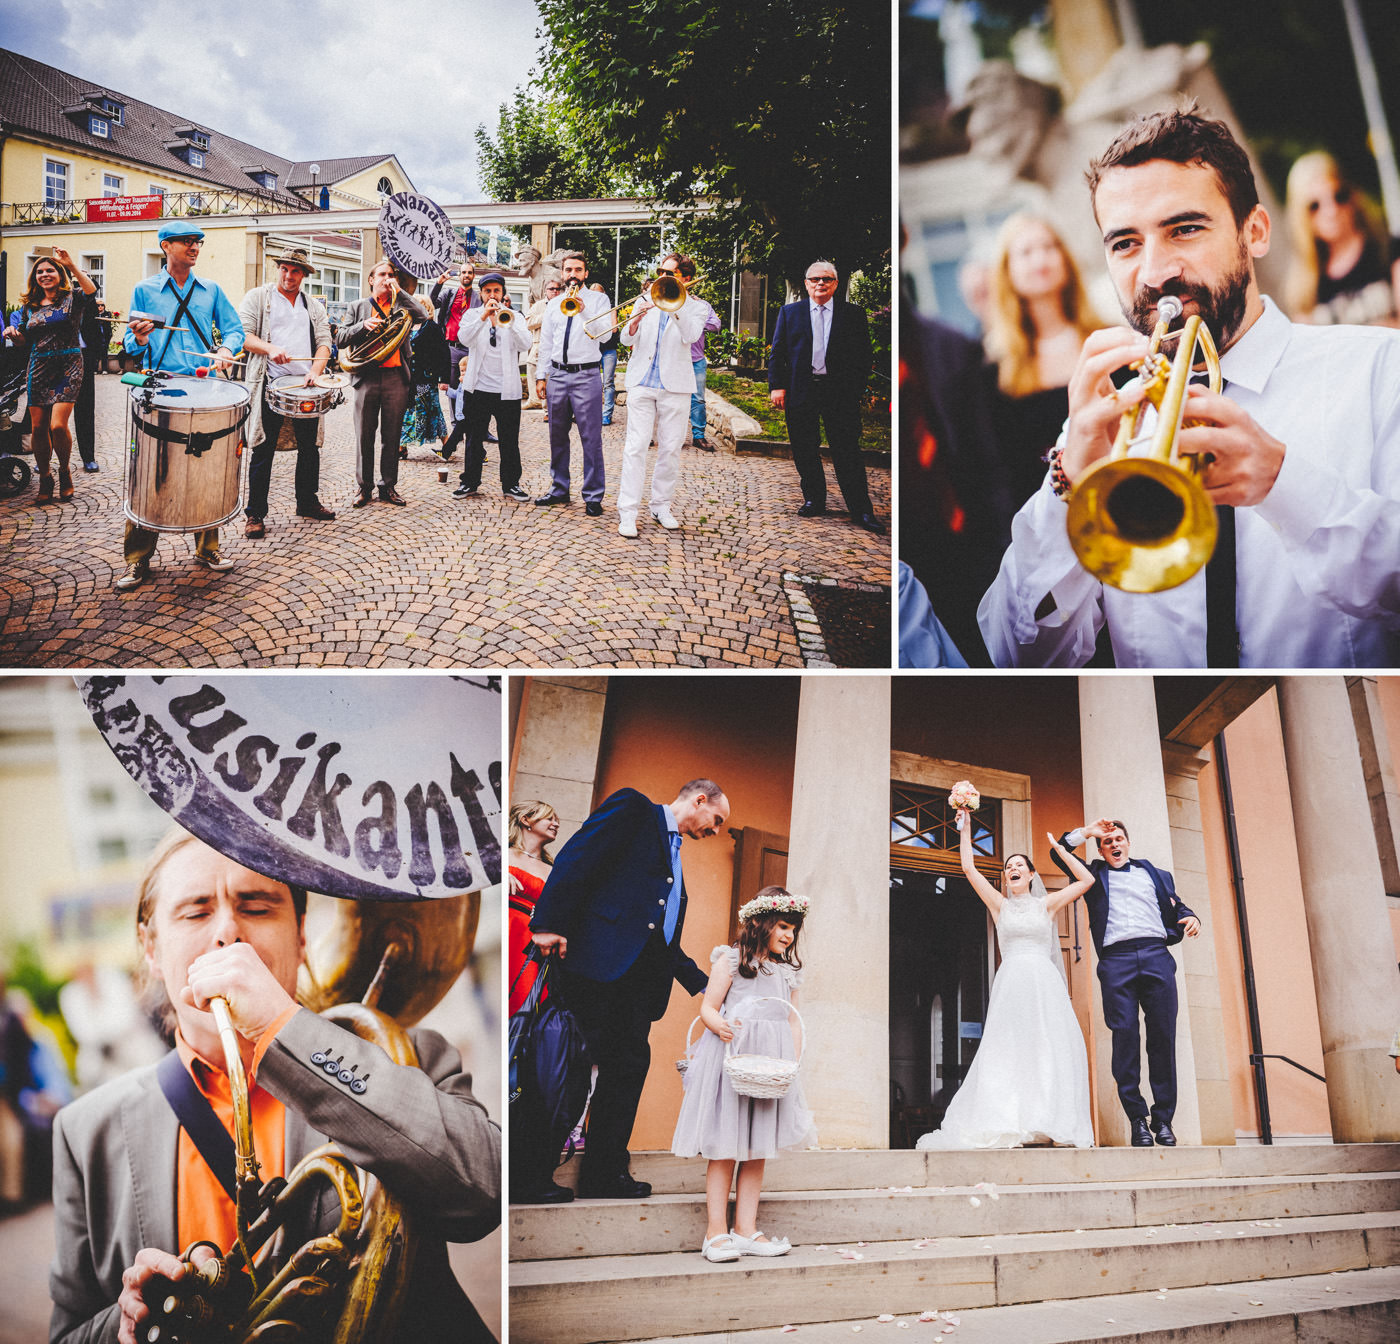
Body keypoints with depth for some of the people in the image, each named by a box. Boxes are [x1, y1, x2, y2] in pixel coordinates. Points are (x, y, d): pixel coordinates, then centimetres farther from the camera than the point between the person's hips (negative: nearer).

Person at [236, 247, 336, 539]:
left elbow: (324, 342, 9)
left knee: (310, 447, 10)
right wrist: (269, 349, -20)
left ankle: (308, 503, 26)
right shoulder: (258, 297, 7)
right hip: (270, 384, -4)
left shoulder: (315, 307, 18)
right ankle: (255, 514, 2)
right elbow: (241, 334, -3)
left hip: (305, 386, 4)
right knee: (264, 450, -3)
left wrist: (315, 371, -10)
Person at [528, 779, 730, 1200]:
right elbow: (576, 857, -10)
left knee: (629, 1064, 2)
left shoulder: (676, 863, 29)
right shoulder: (633, 809, 4)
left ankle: (604, 1174, 7)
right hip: (598, 960, -8)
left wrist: (705, 985, 27)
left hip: (640, 976, 8)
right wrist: (549, 923, -21)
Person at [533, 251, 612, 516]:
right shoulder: (553, 304, 15)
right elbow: (545, 342, 17)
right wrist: (541, 376, 11)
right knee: (557, 436, 9)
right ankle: (559, 489, 20)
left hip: (587, 376, -4)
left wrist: (584, 310, -24)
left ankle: (593, 496, -3)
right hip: (557, 375, 4)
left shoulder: (598, 299, 4)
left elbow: (603, 334, -10)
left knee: (591, 438, -6)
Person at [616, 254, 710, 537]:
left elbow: (690, 336, -13)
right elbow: (627, 340, 2)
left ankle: (661, 506, 17)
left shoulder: (695, 307, 7)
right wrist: (637, 319, -17)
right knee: (636, 446, -7)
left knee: (670, 448, 4)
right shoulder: (644, 302, 12)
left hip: (675, 385, 0)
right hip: (642, 382, 0)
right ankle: (627, 511, -8)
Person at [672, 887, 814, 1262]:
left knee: (757, 1151, 6)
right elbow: (708, 1008, -2)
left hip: (771, 1065, 5)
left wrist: (792, 1061, 2)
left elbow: (792, 1022, 16)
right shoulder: (731, 960, 2)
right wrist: (720, 1026, -24)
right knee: (725, 1148, -4)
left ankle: (745, 1229, 11)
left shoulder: (788, 972, 17)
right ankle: (716, 1232, 0)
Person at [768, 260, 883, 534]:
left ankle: (861, 511, 1)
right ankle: (813, 500, 22)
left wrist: (857, 391, -4)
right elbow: (777, 353, 8)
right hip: (801, 392, 2)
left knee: (848, 452, -3)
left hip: (840, 392, -2)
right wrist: (777, 385, -3)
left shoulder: (854, 314, 6)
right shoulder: (789, 312, 9)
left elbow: (863, 357, 4)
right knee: (805, 451, 7)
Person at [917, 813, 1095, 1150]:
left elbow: (1087, 880, 11)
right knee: (1008, 1051, -8)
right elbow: (969, 869, 9)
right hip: (1011, 981, 0)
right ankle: (1008, 1126, -12)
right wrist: (965, 829, 10)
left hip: (1044, 981, 0)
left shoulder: (1046, 904, 13)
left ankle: (1052, 1125, -8)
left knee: (1050, 1049, -8)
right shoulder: (999, 905, 14)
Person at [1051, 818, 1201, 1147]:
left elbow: (1176, 906, 20)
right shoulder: (1094, 874, 23)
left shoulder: (1155, 874, 26)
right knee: (1125, 1037, -8)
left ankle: (1163, 1119, 1)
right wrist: (1086, 832, 13)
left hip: (1156, 956, 1)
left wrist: (1191, 918, 0)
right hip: (1116, 961, -1)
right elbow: (1058, 852, 17)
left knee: (1164, 1036, -4)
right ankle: (1137, 1120, -5)